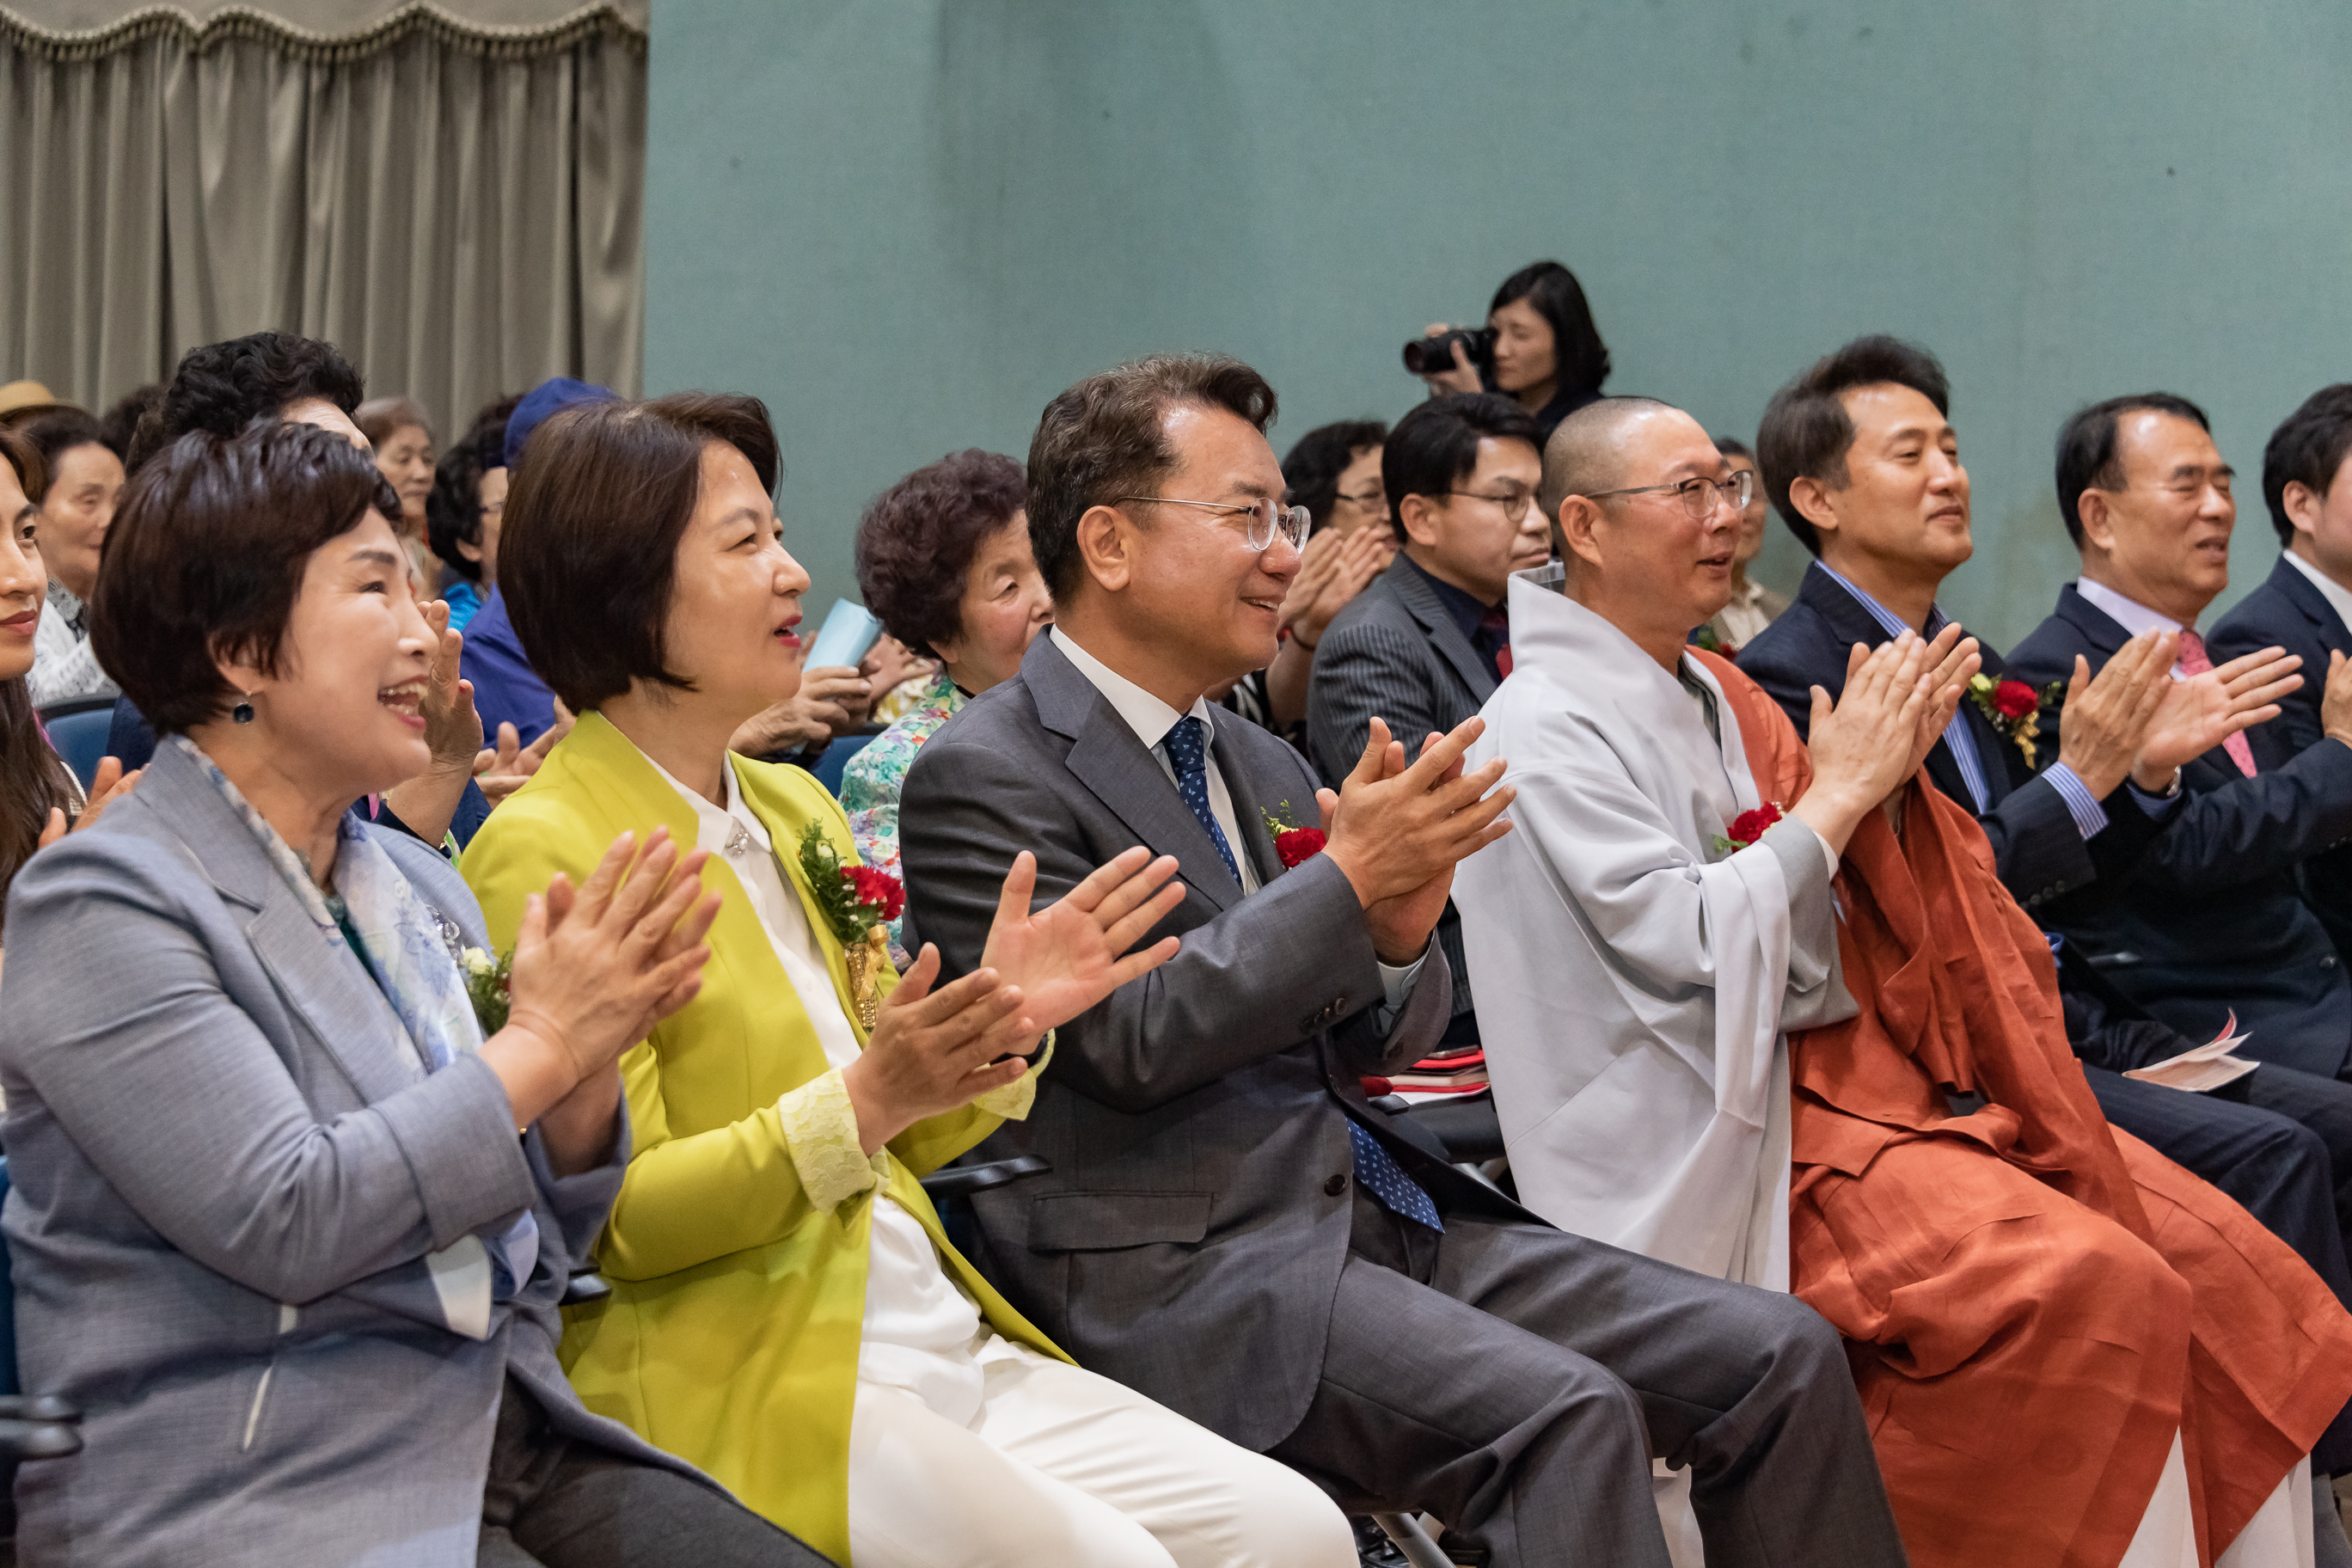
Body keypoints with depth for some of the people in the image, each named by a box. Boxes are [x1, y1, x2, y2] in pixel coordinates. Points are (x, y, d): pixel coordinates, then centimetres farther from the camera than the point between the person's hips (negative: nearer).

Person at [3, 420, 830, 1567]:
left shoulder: (418, 885, 14)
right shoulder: (101, 903, -7)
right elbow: (287, 1224, -17)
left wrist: (592, 1061, -4)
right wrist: (541, 1043, -11)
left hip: (510, 1448, 7)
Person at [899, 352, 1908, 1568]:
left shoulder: (1261, 766, 18)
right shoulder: (984, 778, -6)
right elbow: (1127, 1038, -16)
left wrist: (1396, 943, -5)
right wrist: (1349, 878, -14)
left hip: (1375, 1213, 8)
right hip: (1181, 1266, -8)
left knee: (1781, 1357, -4)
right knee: (1568, 1414, -30)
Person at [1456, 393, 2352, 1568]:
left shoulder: (1711, 696, 16)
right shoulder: (1547, 729, -9)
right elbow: (1685, 944, -18)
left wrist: (1886, 771, -1)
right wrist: (1841, 787, -11)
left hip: (1840, 1059, 9)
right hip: (1726, 1141, -9)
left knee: (2218, 1260, -5)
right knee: (2095, 1289, -27)